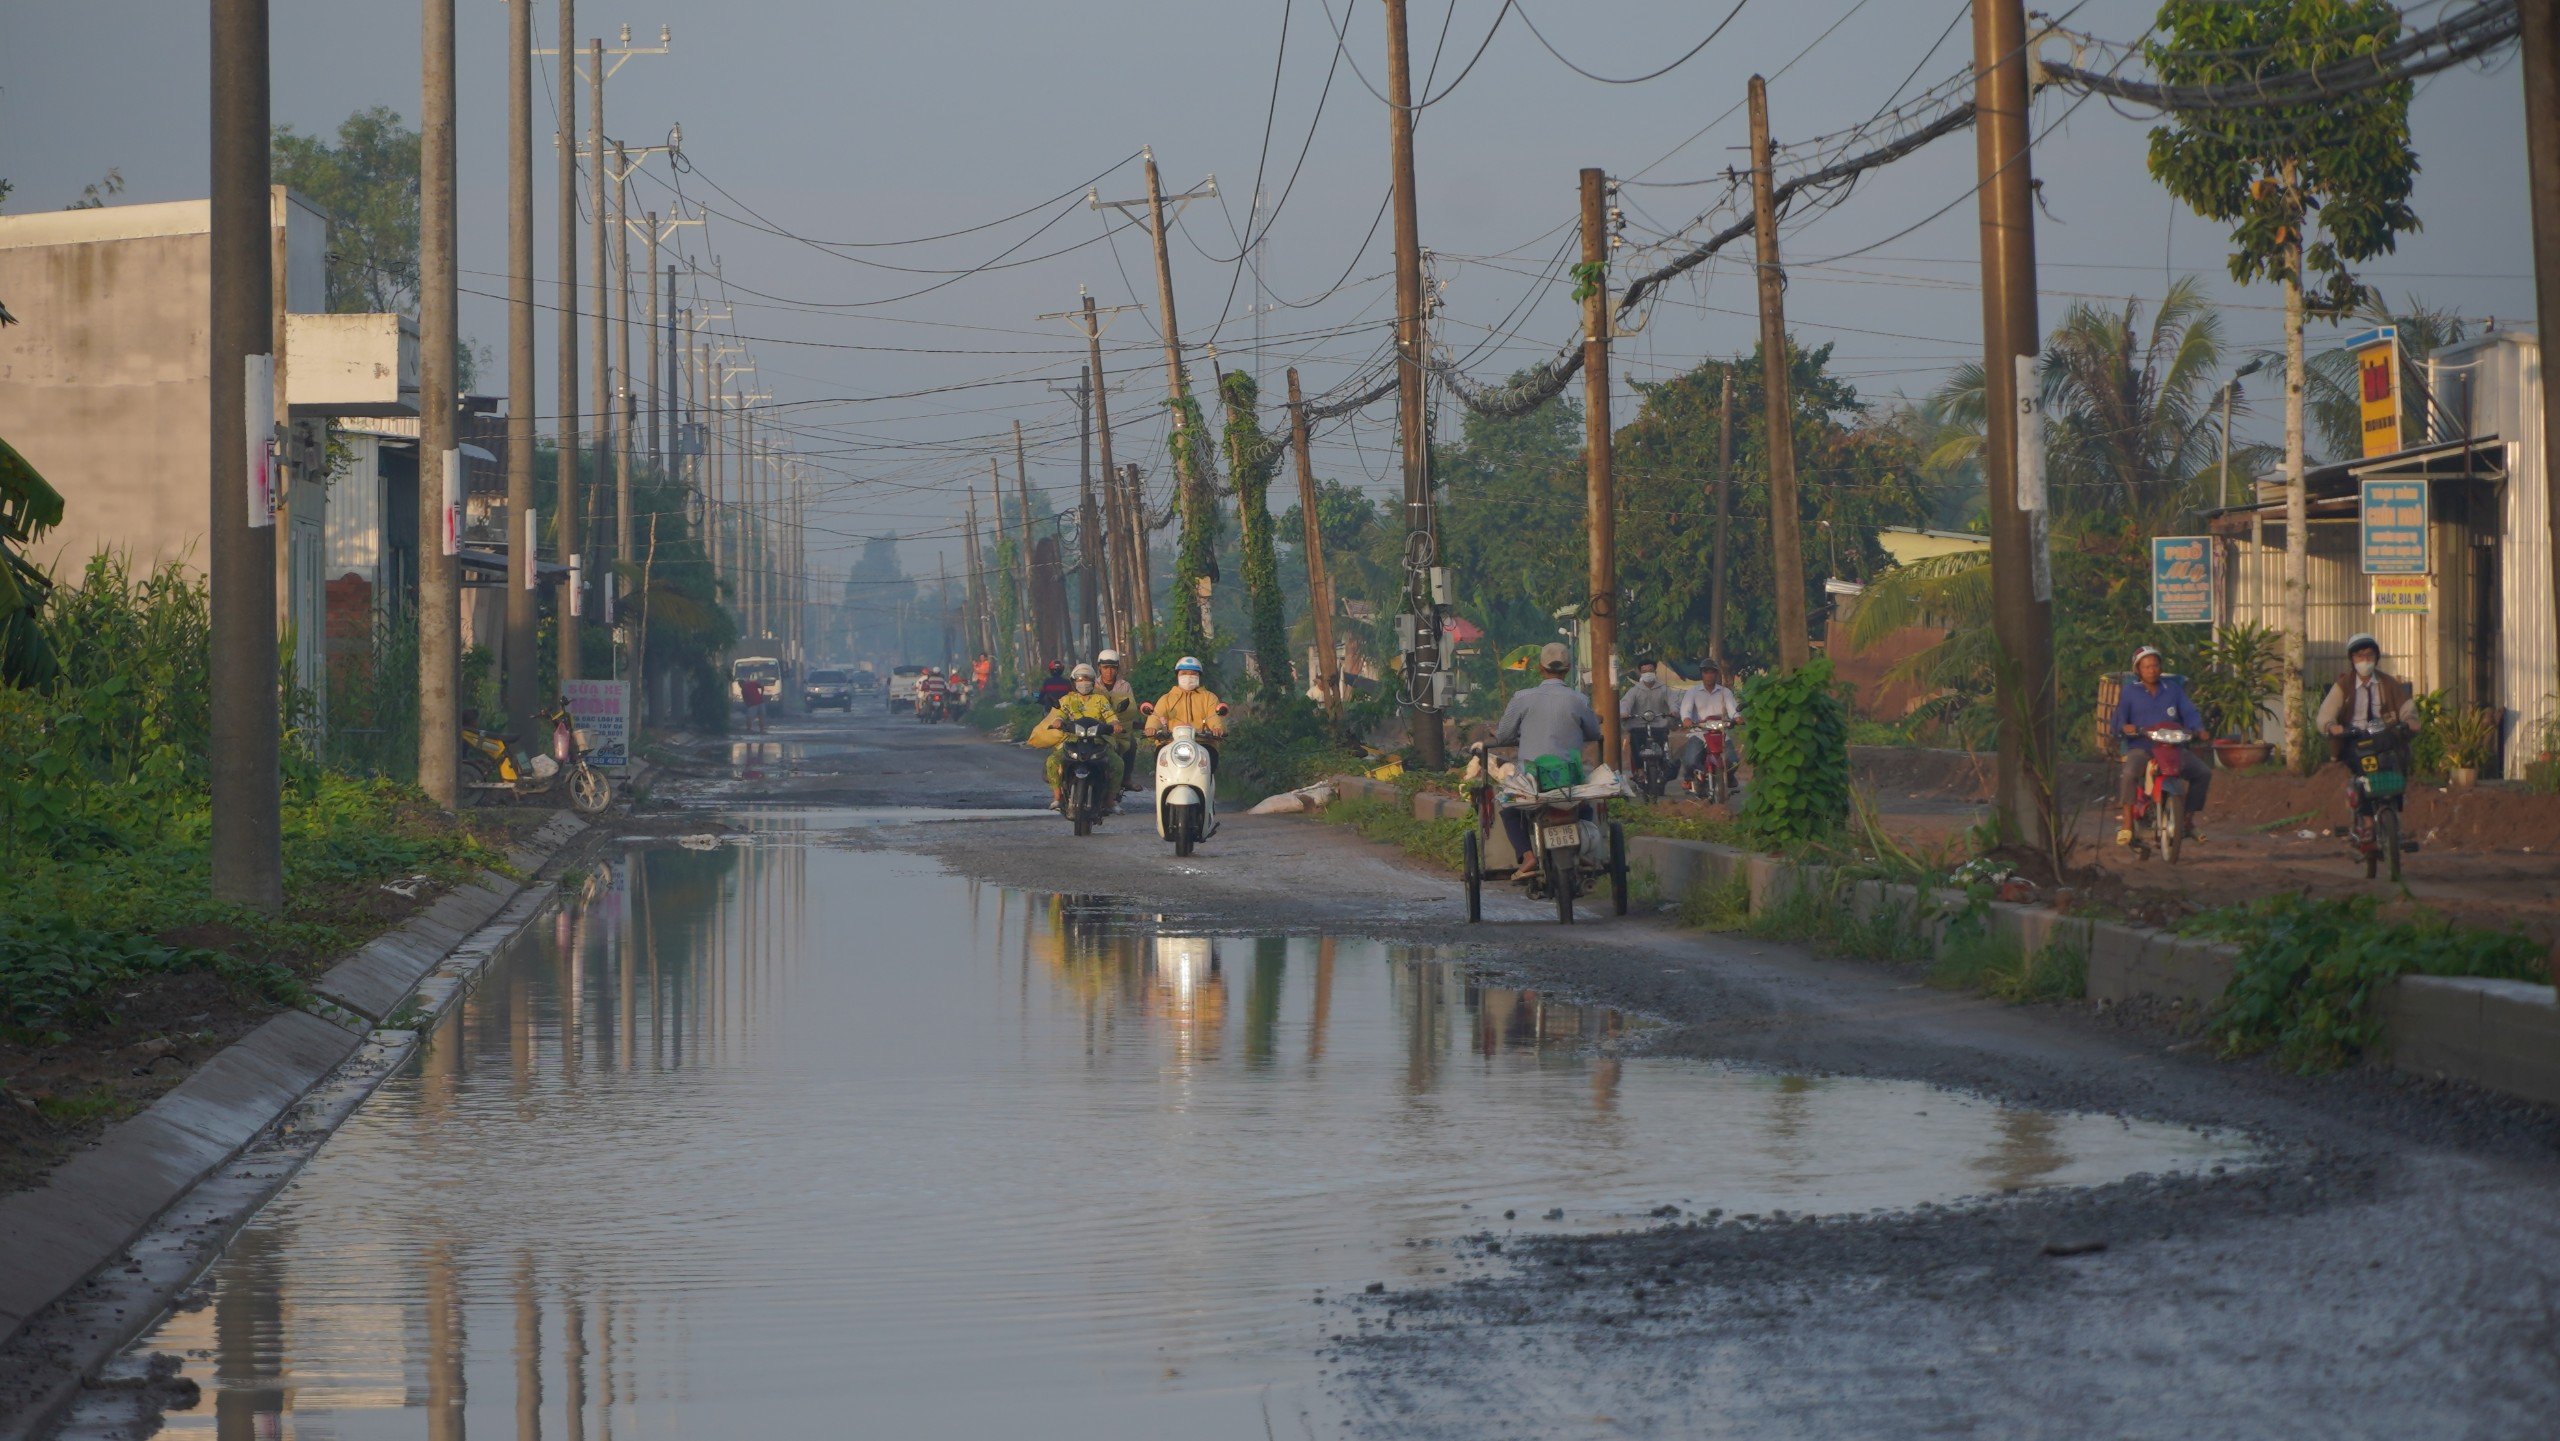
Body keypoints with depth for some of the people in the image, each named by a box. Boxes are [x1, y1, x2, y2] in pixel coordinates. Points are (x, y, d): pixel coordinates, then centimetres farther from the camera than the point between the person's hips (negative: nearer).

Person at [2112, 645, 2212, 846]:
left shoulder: (2173, 688, 16)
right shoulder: (2129, 693, 9)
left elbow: (2189, 713, 10)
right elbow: (2118, 719, 1)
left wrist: (2199, 729, -11)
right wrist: (2124, 727, -23)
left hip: (2174, 747, 3)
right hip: (2140, 748, -3)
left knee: (2203, 772, -14)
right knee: (2129, 773, -35)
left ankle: (2191, 820, 1)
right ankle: (2127, 825, -28)